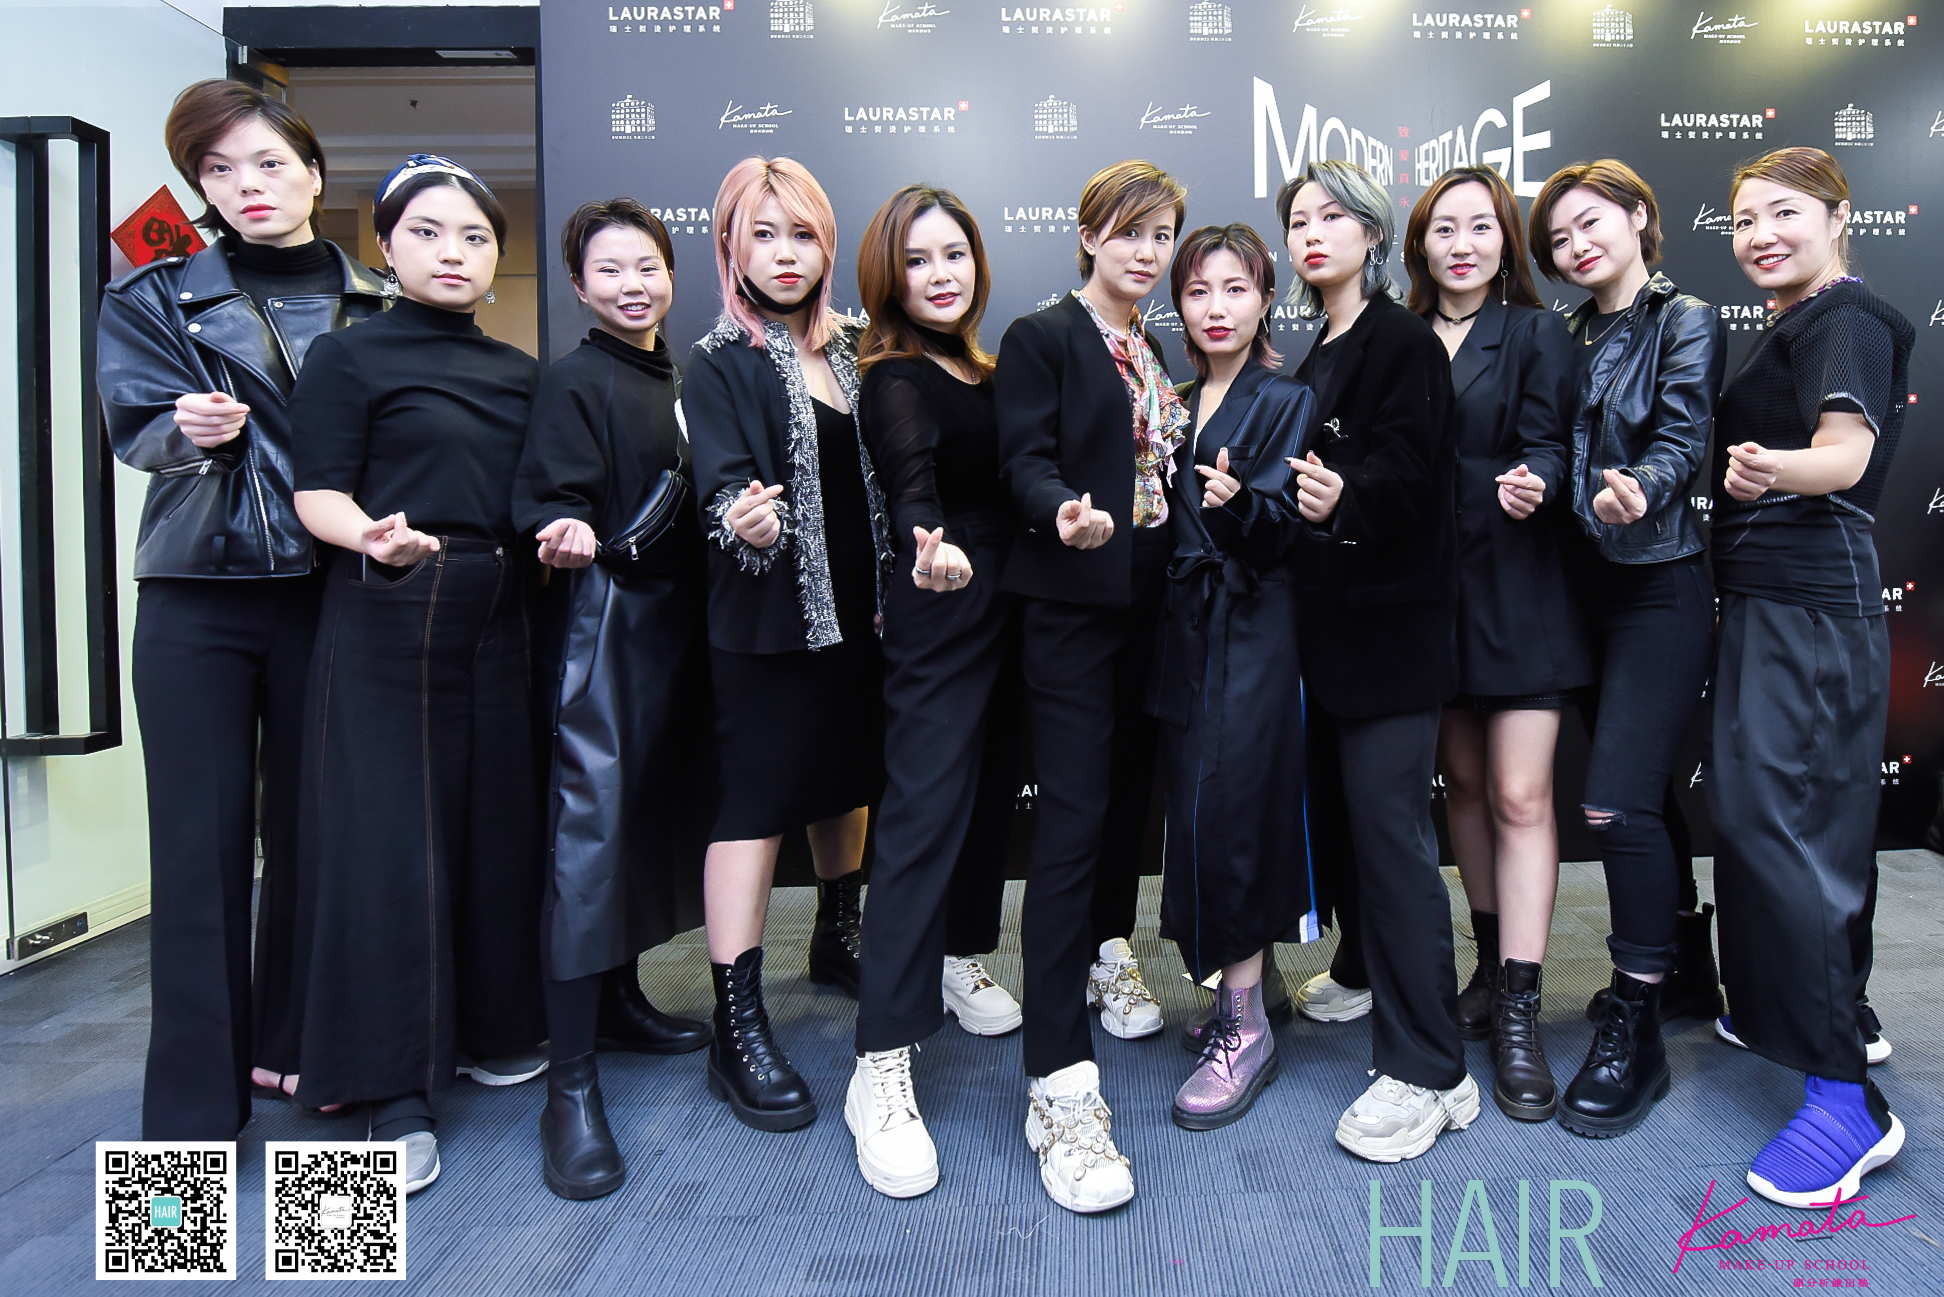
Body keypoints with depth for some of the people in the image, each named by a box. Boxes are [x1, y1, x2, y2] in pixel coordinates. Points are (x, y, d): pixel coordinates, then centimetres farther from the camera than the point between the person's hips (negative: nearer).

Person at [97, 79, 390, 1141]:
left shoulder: (372, 307, 11)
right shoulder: (155, 298, 10)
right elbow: (139, 431, -3)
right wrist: (190, 430, -24)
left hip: (327, 596, 1)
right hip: (197, 599, -1)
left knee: (310, 830, 6)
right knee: (200, 841, -1)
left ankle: (292, 1044, 24)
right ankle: (195, 1104, 8)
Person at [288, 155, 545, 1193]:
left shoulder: (518, 373, 15)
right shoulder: (347, 358, 0)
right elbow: (318, 496, -8)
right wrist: (374, 537, -28)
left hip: (497, 621, 5)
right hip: (387, 626, -5)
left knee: (500, 823, 9)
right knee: (391, 841, -3)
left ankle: (491, 1026, 28)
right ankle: (396, 1093, 8)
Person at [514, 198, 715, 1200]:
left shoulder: (677, 377, 15)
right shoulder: (575, 382, -6)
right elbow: (555, 503, -15)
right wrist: (571, 536, -34)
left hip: (673, 614, 8)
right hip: (602, 615, -8)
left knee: (658, 803, 14)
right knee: (590, 824, -10)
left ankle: (619, 997, 31)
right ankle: (570, 1084, -5)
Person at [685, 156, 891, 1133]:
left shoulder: (847, 349, 11)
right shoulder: (720, 364, -4)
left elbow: (869, 478, 14)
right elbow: (722, 479, -17)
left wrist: (885, 591, 6)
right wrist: (741, 517, -39)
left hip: (853, 608, 6)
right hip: (765, 615, -6)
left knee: (845, 778, 17)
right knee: (757, 802, -4)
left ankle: (838, 939, 40)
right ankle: (737, 1028, 3)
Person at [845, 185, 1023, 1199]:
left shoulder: (979, 370, 14)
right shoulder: (897, 378, -10)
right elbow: (913, 477, -30)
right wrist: (932, 547, -48)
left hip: (1004, 607, 8)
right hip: (940, 613, -8)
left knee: (990, 790, 17)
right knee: (922, 813, -12)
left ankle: (961, 962, 38)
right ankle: (882, 1067, -8)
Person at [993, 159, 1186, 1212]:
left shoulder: (1166, 351, 18)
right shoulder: (1041, 337, -1)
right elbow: (1025, 459, -13)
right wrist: (1066, 513, -31)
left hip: (1147, 599, 7)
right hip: (1072, 600, -7)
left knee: (1130, 785, 15)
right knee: (1072, 816, -11)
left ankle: (1103, 951, 41)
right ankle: (1058, 1084, -7)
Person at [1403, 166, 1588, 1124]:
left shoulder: (1537, 335, 2)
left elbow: (1545, 441, -9)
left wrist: (1531, 482, -30)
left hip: (1517, 585, -4)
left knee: (1520, 795, -6)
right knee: (1462, 781, 12)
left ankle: (1518, 1015, 0)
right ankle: (1492, 964, 28)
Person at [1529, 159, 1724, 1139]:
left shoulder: (1686, 321, -4)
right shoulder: (1570, 335, 14)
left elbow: (1683, 439, -16)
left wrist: (1640, 489, -35)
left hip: (1659, 587, -6)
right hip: (1586, 582, 7)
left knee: (1617, 802, -13)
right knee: (1641, 794, 14)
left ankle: (1634, 1029, 0)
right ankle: (1682, 962, 32)